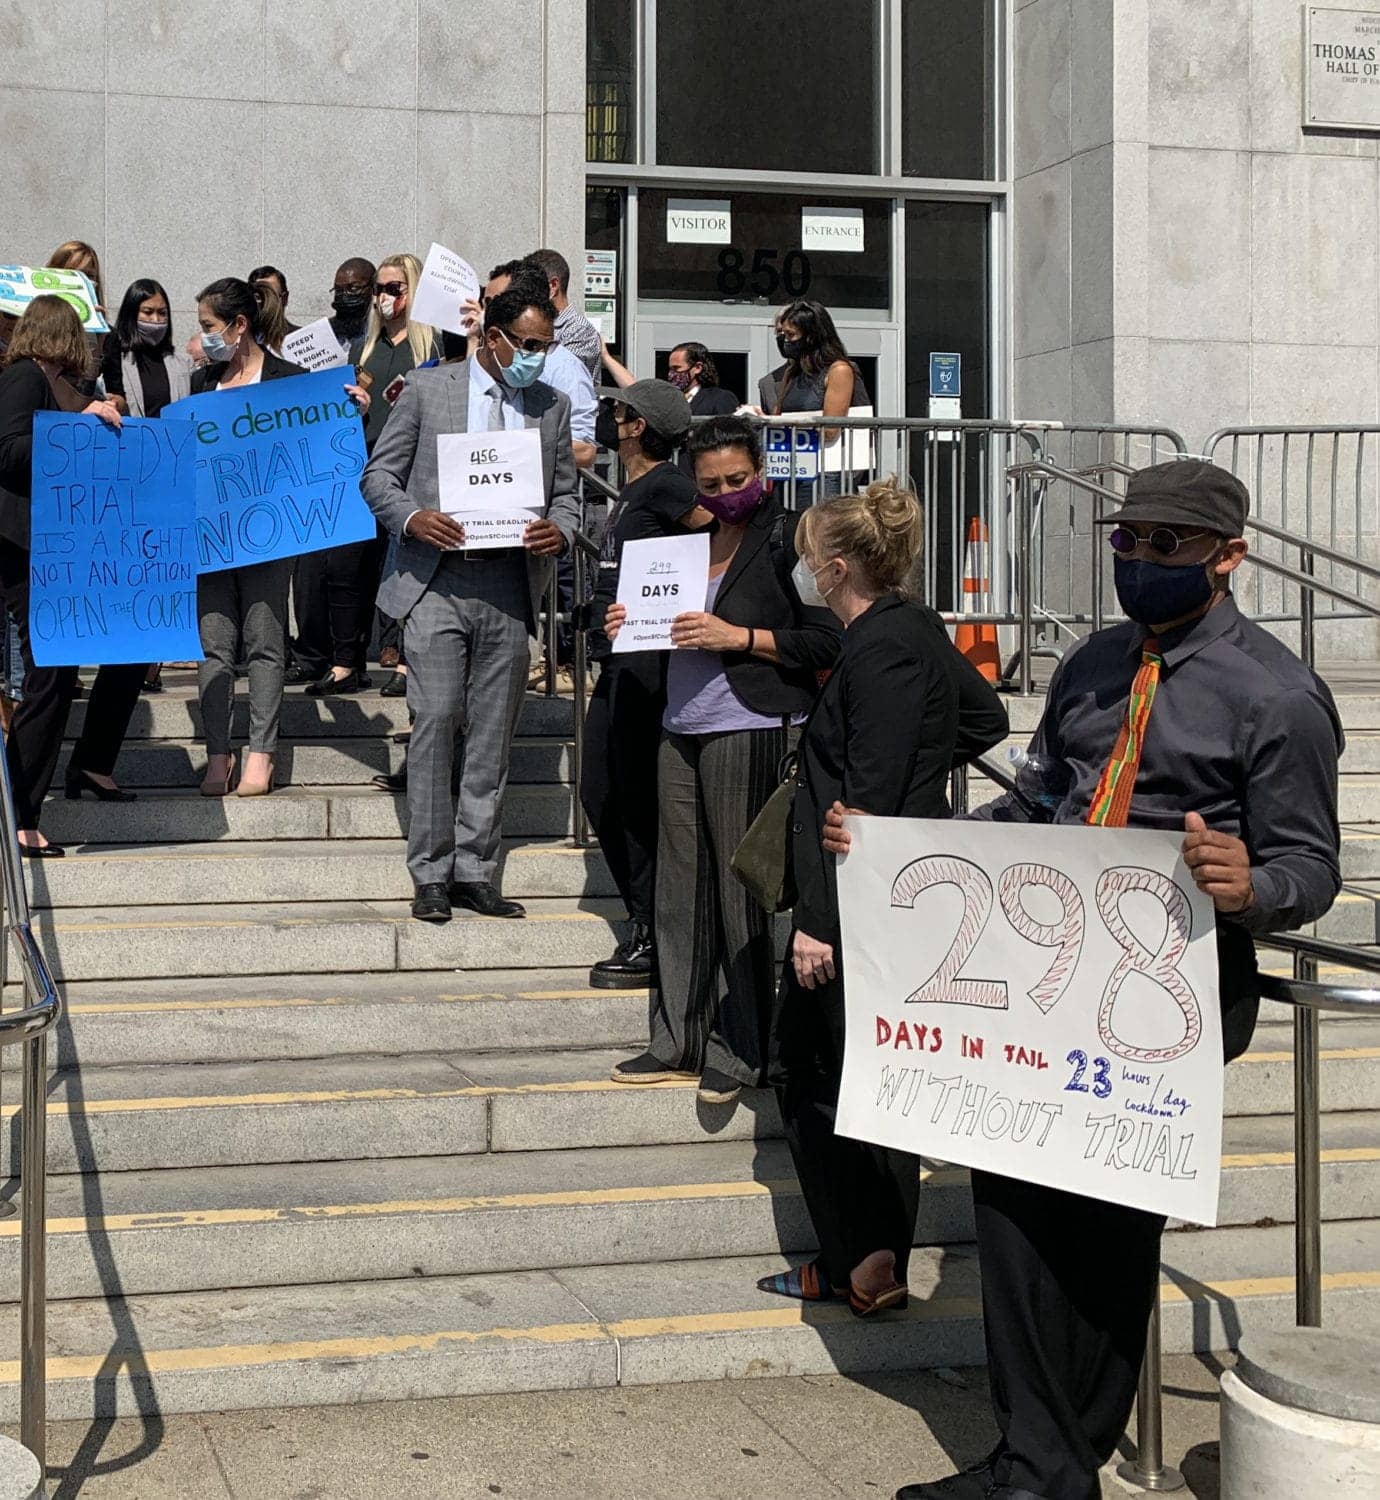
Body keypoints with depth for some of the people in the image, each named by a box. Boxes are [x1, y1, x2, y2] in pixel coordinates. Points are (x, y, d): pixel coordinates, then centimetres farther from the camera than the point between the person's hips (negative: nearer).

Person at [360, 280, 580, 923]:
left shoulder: (553, 406, 13)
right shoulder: (427, 388, 4)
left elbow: (565, 492, 17)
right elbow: (378, 475, 4)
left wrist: (558, 531, -6)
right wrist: (412, 517, -15)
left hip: (510, 582, 3)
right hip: (437, 580, -3)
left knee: (493, 734, 5)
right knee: (434, 723, -7)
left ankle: (474, 871, 13)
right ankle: (431, 874, 1)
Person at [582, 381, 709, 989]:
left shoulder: (663, 485, -10)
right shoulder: (631, 490, 18)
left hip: (644, 660, -10)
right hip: (619, 662, 10)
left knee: (636, 800, -6)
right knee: (601, 795, 12)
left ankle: (652, 941, 1)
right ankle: (646, 924, 21)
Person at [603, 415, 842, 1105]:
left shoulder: (788, 538, -2)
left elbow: (826, 641, -8)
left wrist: (738, 637, -13)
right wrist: (628, 627, 11)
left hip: (752, 731, -7)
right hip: (681, 730, 7)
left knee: (742, 889, -3)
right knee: (681, 886, 8)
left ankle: (742, 1051, 5)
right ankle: (679, 1040, 16)